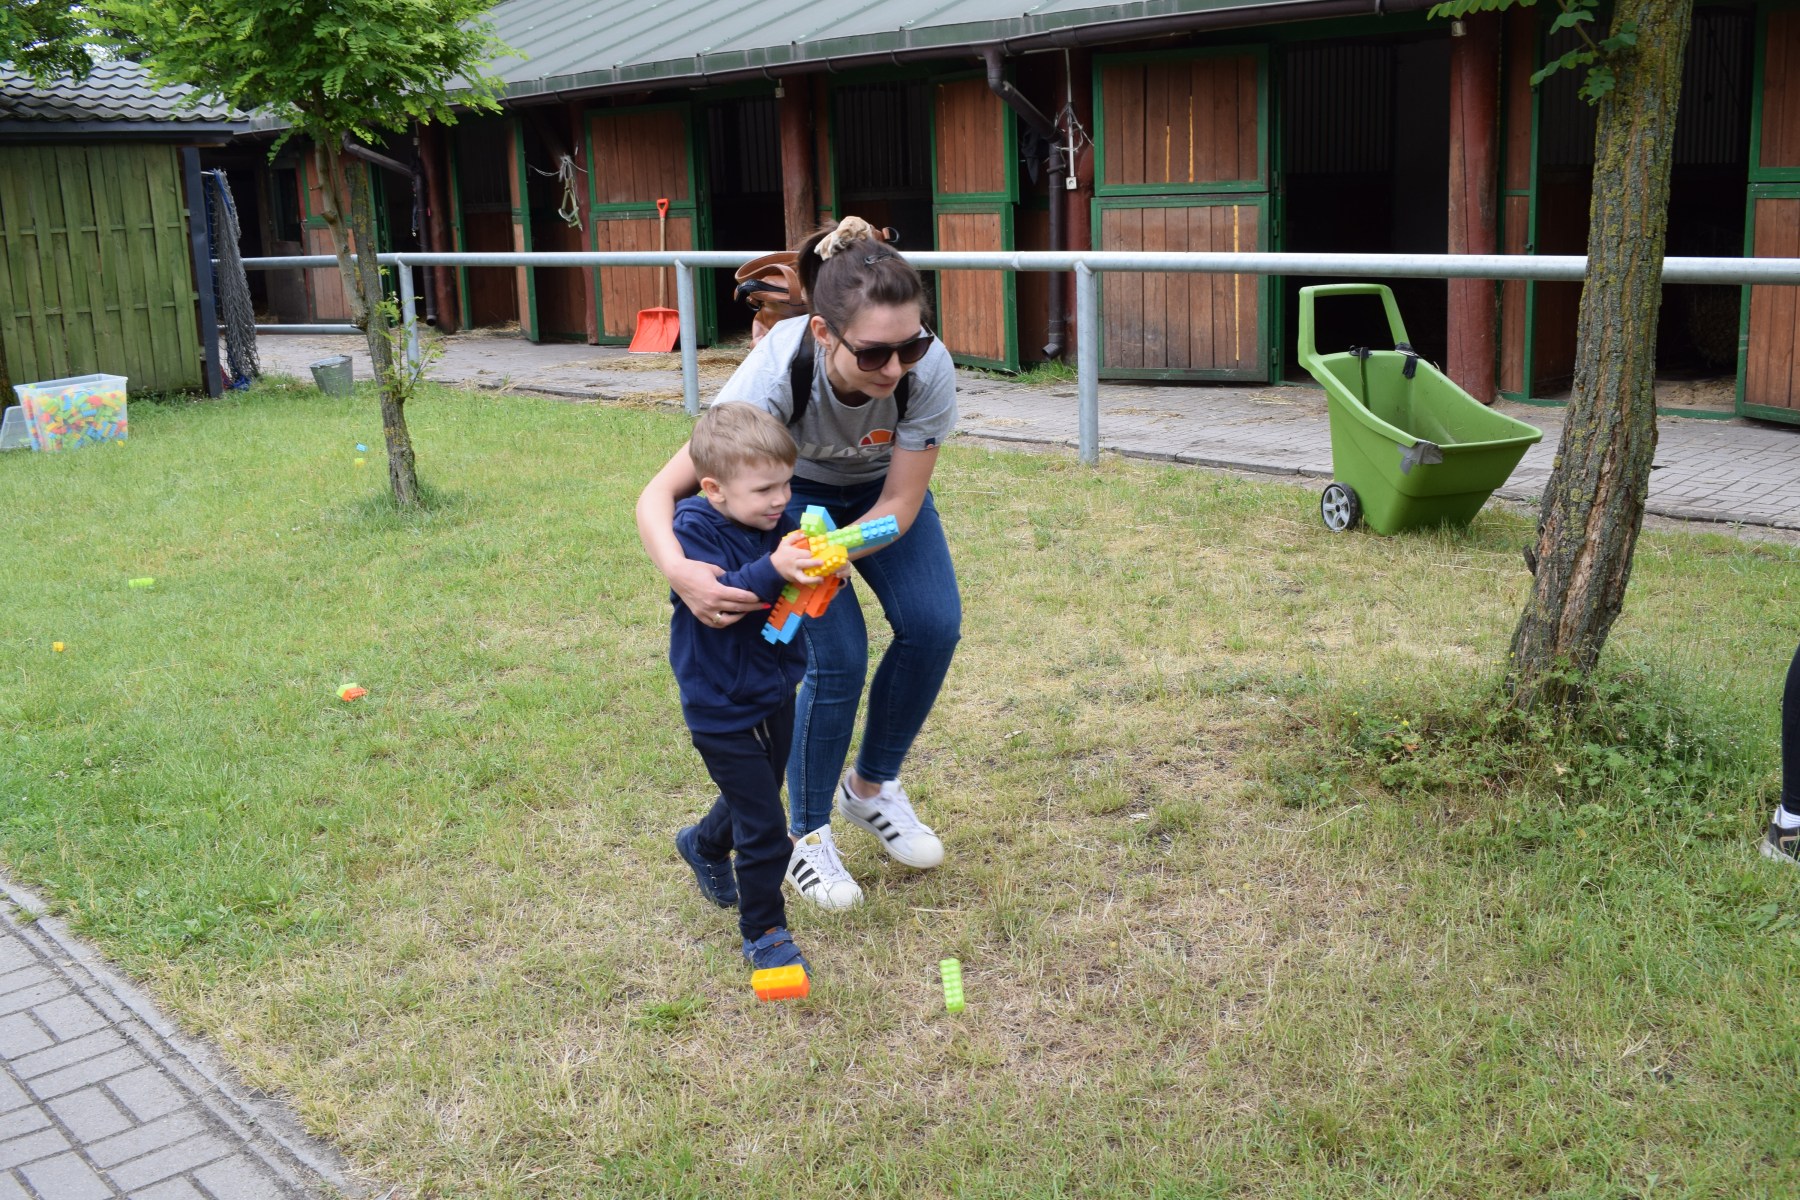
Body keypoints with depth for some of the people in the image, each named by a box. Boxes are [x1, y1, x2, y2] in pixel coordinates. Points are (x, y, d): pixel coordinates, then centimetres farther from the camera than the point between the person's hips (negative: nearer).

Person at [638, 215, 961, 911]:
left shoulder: (928, 367, -36)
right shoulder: (777, 372, -41)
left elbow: (900, 506, -24)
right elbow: (660, 495, -38)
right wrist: (680, 571, -59)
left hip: (882, 491, 3)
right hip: (794, 493, -3)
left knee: (933, 626, -14)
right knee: (837, 656, -16)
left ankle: (872, 787, 14)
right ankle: (806, 839, 7)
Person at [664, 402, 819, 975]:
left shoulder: (776, 525, -4)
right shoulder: (694, 531, -21)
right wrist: (772, 570, -48)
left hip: (775, 693, 7)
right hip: (722, 708, -7)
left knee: (757, 793, 27)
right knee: (765, 827, -5)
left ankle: (704, 845, 57)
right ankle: (764, 933, 14)